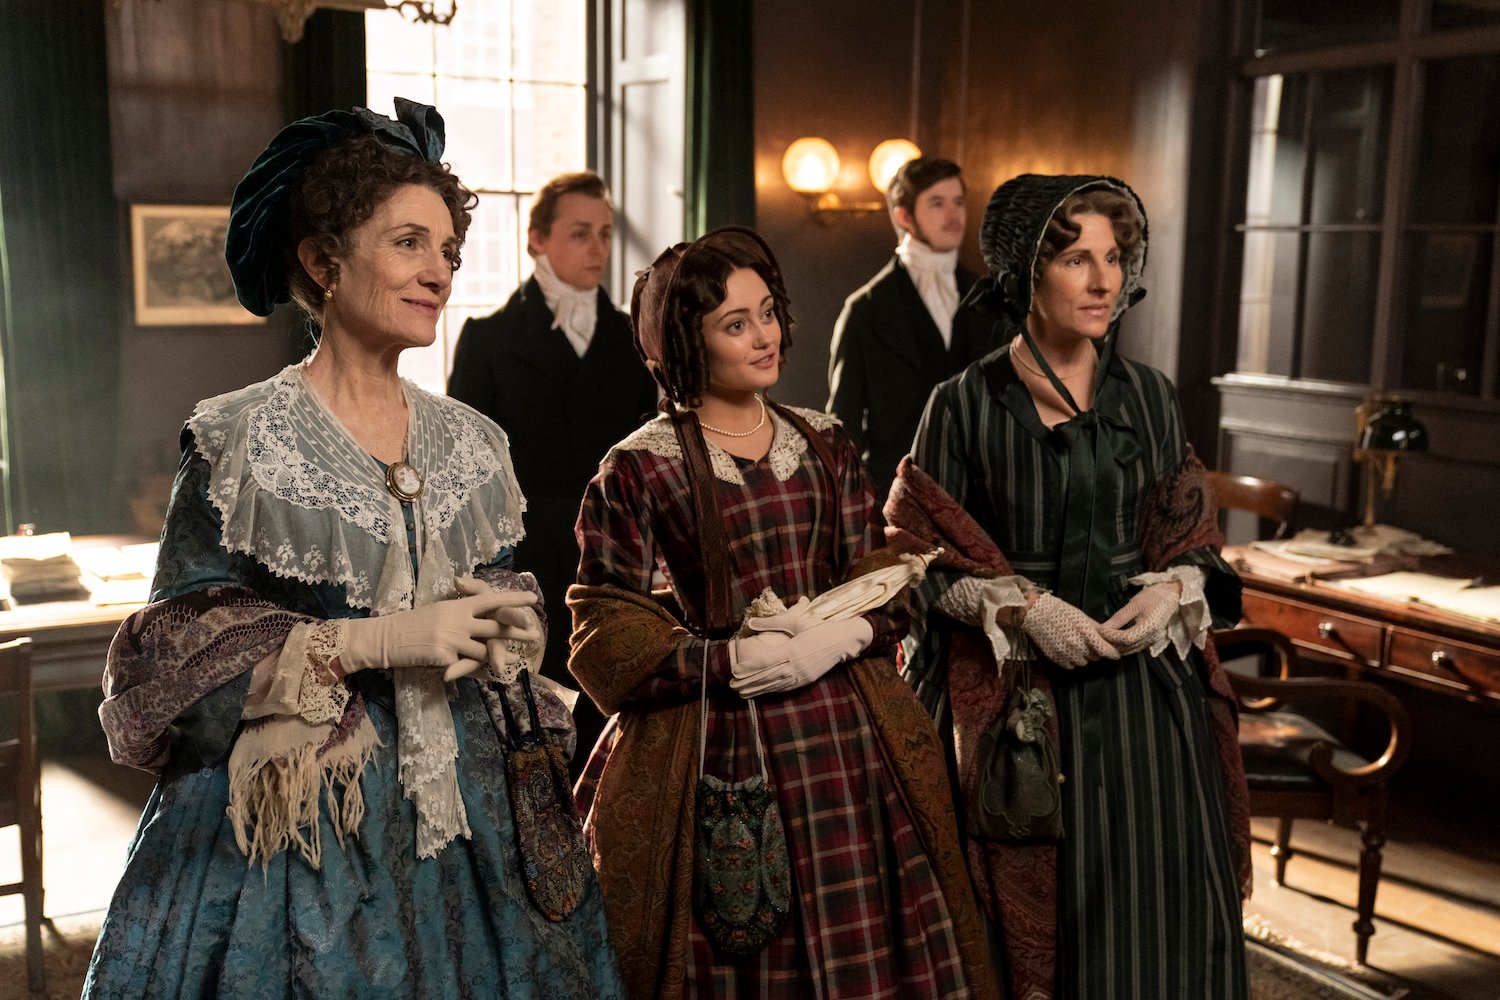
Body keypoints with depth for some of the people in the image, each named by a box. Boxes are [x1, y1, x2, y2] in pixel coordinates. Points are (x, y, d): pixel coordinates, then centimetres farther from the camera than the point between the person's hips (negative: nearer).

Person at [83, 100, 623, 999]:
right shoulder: (241, 439, -10)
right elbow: (180, 642, -12)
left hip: (465, 793, 5)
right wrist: (375, 640, -20)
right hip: (294, 812, -4)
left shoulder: (471, 442, 6)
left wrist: (507, 631, -7)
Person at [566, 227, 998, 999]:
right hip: (718, 754, -4)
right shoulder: (638, 470, -4)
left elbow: (884, 585, 11)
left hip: (848, 743, 4)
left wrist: (837, 639, -10)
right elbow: (608, 643, -5)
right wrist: (731, 660, -17)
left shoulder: (823, 444, 10)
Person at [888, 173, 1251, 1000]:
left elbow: (1190, 535, 12)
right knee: (1038, 909, 5)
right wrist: (1021, 606, -16)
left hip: (1145, 688, 3)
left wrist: (1173, 591, -8)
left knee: (1154, 904, 5)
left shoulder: (1150, 397, 6)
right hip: (1014, 694, -3)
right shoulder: (963, 405, -4)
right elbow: (929, 558, -2)